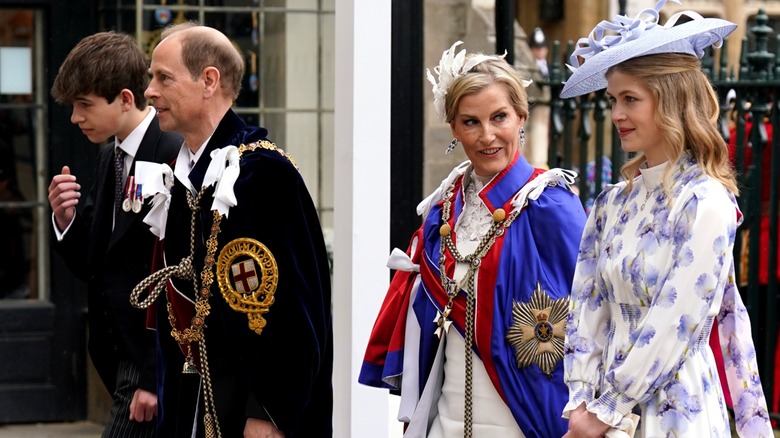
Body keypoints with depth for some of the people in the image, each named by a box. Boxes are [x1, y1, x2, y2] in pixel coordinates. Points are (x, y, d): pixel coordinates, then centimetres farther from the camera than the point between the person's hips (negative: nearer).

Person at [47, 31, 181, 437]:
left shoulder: (174, 157, -17)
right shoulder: (109, 158, 12)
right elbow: (90, 265, 16)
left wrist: (156, 377, -19)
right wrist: (66, 219, -5)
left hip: (158, 362, -9)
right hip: (124, 356, 9)